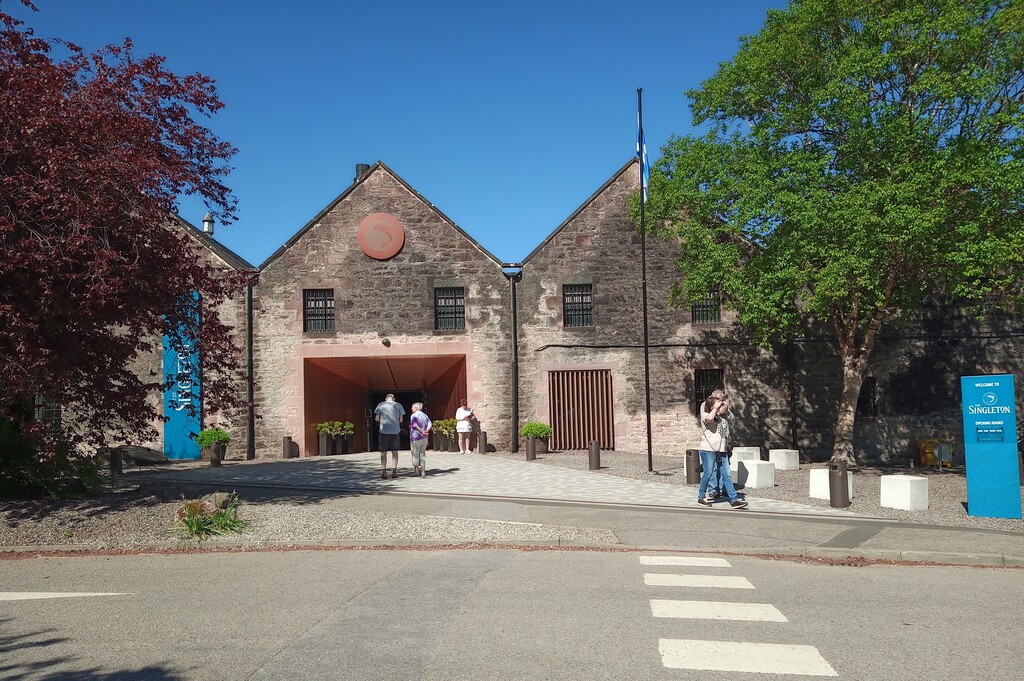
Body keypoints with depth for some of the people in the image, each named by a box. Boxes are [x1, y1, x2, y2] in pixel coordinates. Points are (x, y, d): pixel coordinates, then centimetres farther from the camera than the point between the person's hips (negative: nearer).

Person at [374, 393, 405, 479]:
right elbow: (401, 420, 6)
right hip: (395, 431, 1)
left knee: (383, 453, 6)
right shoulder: (398, 405, 5)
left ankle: (384, 472, 0)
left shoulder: (381, 405, 2)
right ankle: (394, 472, 5)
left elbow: (377, 418, 1)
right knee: (394, 452, 10)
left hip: (384, 431, -1)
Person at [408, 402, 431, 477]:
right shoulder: (425, 415, 11)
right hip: (424, 438, 6)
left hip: (416, 437, -6)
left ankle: (416, 471, 10)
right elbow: (430, 424, -1)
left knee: (415, 454, 5)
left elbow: (415, 425, -22)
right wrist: (426, 431, -11)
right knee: (422, 454, 12)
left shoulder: (413, 415, -9)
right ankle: (423, 471, 12)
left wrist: (422, 432, -19)